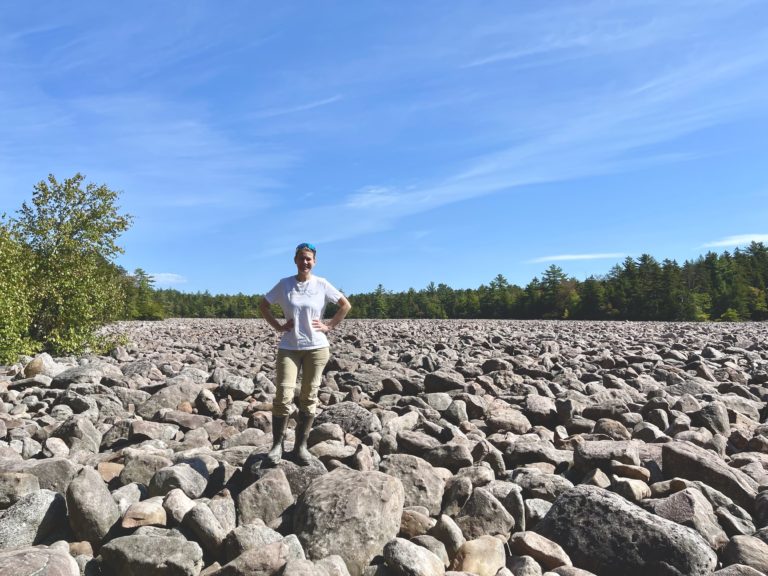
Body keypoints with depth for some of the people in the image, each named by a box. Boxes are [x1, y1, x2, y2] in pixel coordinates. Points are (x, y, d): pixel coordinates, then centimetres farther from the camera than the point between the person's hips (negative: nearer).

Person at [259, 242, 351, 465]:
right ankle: (277, 445, 5)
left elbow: (346, 305, 7)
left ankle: (301, 445, 17)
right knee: (283, 396, -9)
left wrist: (329, 326, -1)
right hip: (288, 347, 0)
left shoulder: (322, 284, 0)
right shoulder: (284, 284, 1)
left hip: (316, 348, 1)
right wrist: (277, 326, 0)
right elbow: (263, 305, 11)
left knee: (309, 397, 5)